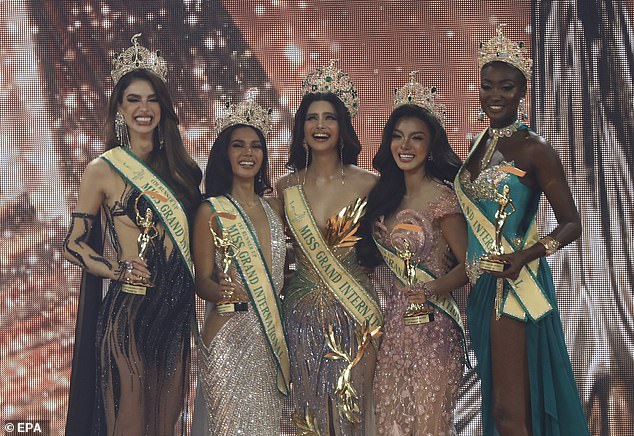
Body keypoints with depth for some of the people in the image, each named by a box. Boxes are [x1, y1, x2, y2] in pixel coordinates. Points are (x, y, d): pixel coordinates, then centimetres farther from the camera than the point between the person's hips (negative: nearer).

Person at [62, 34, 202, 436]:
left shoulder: (182, 169, 8)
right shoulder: (103, 170, -4)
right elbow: (74, 244, -2)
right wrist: (118, 271, -15)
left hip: (176, 311, 4)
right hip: (128, 309, -4)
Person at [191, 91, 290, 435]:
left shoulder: (272, 207, 11)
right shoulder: (211, 210, -5)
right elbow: (203, 280, -7)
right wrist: (221, 292, -26)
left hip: (272, 336, 5)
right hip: (228, 334, -5)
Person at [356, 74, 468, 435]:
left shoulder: (441, 197, -10)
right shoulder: (386, 195, 10)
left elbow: (467, 265, -10)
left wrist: (432, 290, -25)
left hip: (432, 327, -6)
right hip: (393, 324, 7)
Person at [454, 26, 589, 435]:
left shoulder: (535, 149, -10)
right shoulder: (480, 145, 10)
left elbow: (571, 224, -11)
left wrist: (526, 255, -25)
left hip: (512, 286, -7)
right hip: (480, 285, 7)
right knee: (494, 398, 17)